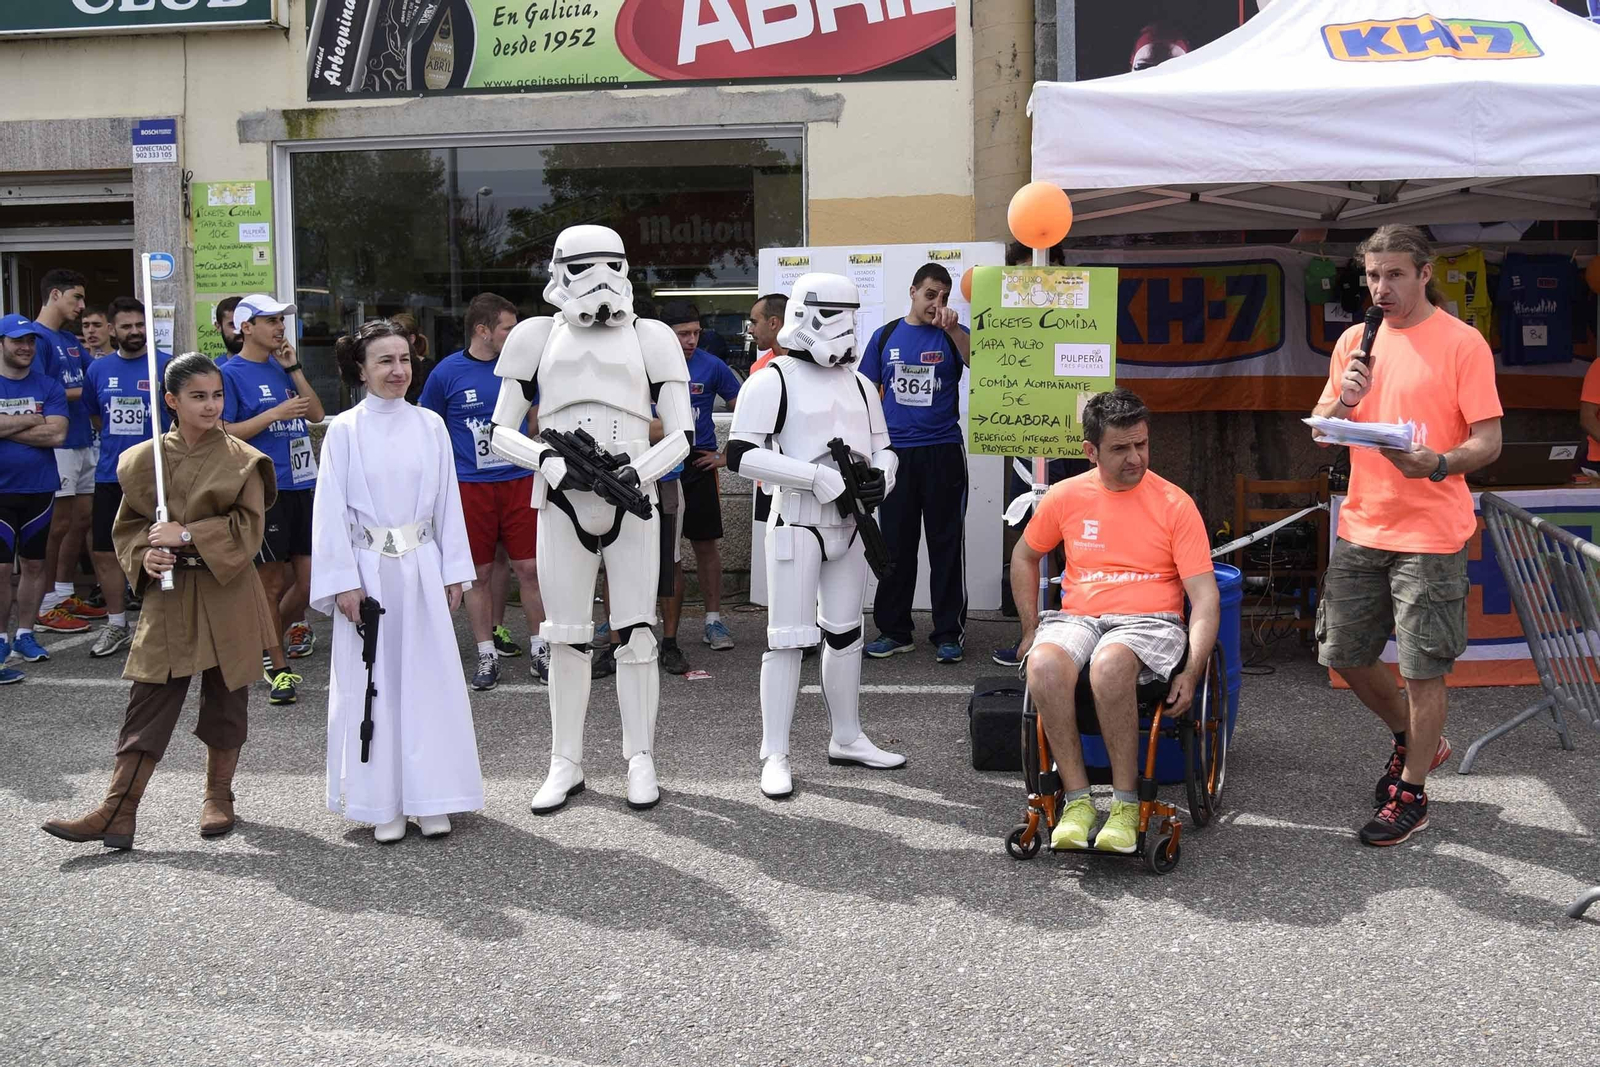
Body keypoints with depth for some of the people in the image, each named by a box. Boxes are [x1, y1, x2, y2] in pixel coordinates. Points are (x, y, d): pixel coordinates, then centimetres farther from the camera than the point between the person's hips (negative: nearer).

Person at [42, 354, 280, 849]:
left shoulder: (242, 460, -4)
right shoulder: (143, 460, 3)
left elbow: (248, 527, -9)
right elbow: (127, 525, 10)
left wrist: (187, 535, -16)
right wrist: (144, 555, -10)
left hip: (226, 596, -1)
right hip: (167, 596, 1)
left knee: (226, 697, 9)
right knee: (148, 701, -1)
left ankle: (219, 795, 27)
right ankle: (117, 813, 1)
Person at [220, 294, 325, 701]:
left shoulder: (282, 368, 14)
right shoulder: (231, 373, -4)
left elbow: (316, 413, 9)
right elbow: (222, 432, -10)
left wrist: (294, 367, 1)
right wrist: (275, 414, -16)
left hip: (302, 484, 6)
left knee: (309, 576, 6)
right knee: (274, 582, 1)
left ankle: (281, 628, 35)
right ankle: (278, 667, 13)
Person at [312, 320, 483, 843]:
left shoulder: (430, 426, 5)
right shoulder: (344, 431, -2)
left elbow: (448, 501, 8)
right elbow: (331, 511, -3)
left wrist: (453, 572, 6)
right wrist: (343, 582, -8)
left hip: (421, 569, 2)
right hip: (367, 570, -2)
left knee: (429, 678, 3)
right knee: (372, 683, 3)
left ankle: (430, 799, 13)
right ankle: (383, 804, 11)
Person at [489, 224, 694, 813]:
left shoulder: (649, 338, 7)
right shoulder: (538, 336, 8)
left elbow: (681, 433, 4)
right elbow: (502, 432, 7)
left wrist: (640, 471, -15)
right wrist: (550, 462, -12)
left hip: (633, 504, 0)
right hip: (563, 504, 1)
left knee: (636, 633, -1)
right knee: (567, 637, 4)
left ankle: (640, 760, 11)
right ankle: (566, 764, 16)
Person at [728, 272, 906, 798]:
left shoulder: (859, 385, 14)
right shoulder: (773, 381, -8)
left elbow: (883, 447, 21)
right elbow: (740, 454, -15)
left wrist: (879, 476, -4)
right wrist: (818, 477, -20)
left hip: (850, 522, 7)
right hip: (798, 522, -7)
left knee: (845, 634, 15)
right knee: (789, 637, -5)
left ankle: (847, 738, 28)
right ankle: (775, 755, 1)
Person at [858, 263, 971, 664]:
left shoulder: (953, 335, 4)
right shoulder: (886, 336, 10)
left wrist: (953, 330, -28)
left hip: (943, 453, -2)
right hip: (895, 453, 2)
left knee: (947, 545, 2)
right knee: (895, 544, 7)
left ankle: (949, 633, 9)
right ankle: (894, 631, 17)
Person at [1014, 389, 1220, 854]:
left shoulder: (1175, 504, 0)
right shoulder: (1066, 496, 8)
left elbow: (1205, 597, -3)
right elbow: (1024, 557, 25)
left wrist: (1192, 672, -15)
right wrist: (1030, 628, 12)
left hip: (1150, 622, -2)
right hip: (1077, 617, 3)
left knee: (1109, 663, -39)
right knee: (1044, 664, -34)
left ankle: (1126, 803, -25)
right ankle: (1078, 800, -25)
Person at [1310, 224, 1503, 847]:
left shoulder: (1462, 344, -7)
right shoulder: (1355, 341, 9)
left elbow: (1489, 440, -10)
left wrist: (1438, 464, -29)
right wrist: (1341, 402, -9)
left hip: (1430, 533, -6)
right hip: (1361, 526, 6)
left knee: (1423, 669, 0)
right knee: (1343, 654, 12)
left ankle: (1411, 795, 15)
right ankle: (1414, 740, 37)